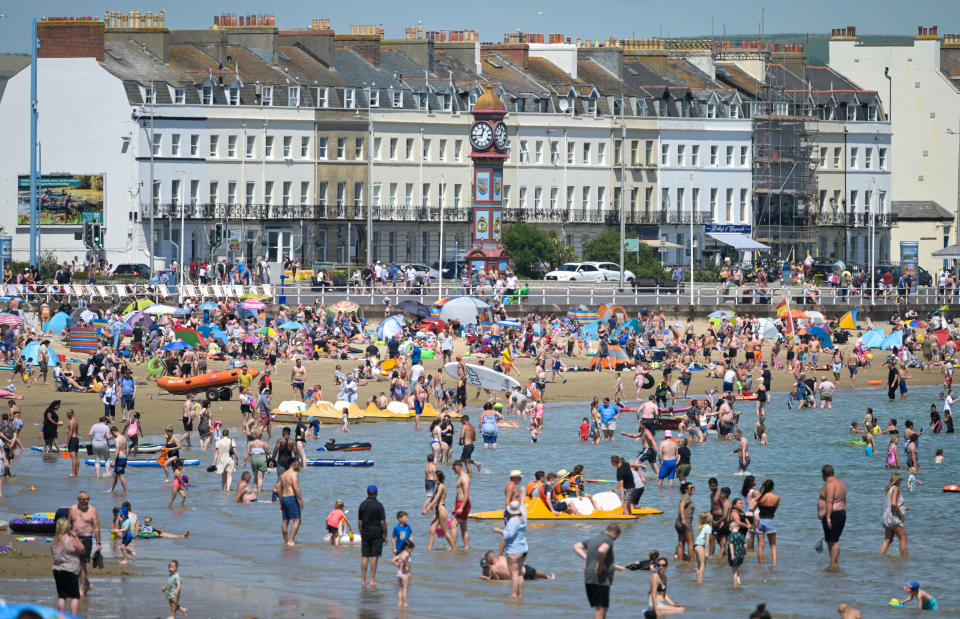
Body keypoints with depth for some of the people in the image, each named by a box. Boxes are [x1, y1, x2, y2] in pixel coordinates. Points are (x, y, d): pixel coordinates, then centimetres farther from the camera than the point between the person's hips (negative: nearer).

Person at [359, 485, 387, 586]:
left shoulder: (362, 505, 4)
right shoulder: (378, 505, -9)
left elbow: (360, 522, 7)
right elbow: (382, 522, -10)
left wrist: (361, 534, 14)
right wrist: (385, 535, -1)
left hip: (365, 534, 4)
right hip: (377, 534, -4)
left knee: (364, 557, 6)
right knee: (374, 556, 1)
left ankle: (363, 580, 4)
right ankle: (372, 579, 0)